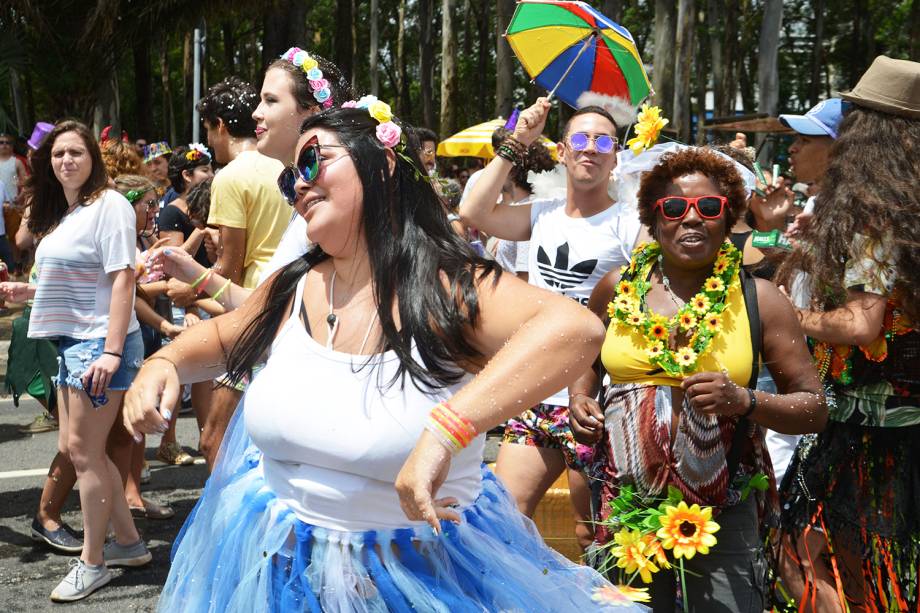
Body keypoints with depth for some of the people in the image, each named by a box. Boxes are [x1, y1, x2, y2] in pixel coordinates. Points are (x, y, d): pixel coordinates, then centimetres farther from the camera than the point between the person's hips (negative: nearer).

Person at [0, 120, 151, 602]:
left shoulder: (109, 205, -12)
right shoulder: (60, 213, 15)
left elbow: (122, 278, -18)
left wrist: (111, 351, -24)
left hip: (100, 342, -9)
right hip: (72, 341, 9)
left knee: (84, 453, -2)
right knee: (73, 448, 13)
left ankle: (92, 562, 13)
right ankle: (129, 542, 26)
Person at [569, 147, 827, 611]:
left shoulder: (759, 299, -4)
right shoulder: (618, 288, 1)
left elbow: (814, 408, -2)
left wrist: (745, 400, -20)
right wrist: (579, 399, 3)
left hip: (723, 512, -2)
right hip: (624, 501, 2)